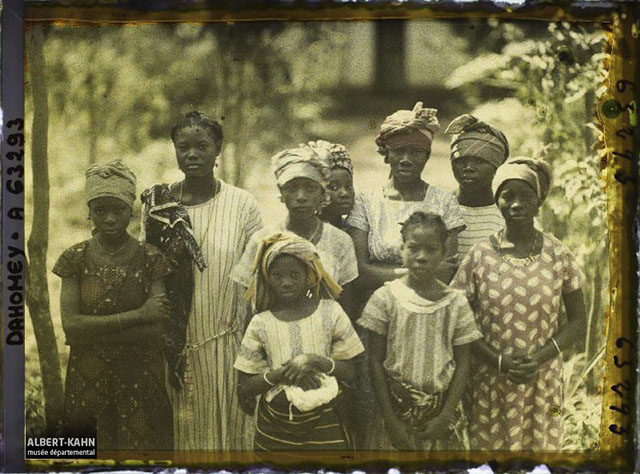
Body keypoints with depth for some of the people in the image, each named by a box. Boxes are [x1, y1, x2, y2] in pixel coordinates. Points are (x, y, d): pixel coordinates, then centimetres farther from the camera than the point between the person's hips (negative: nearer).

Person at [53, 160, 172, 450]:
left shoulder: (150, 259, -2)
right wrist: (137, 315, -17)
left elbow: (156, 331, -11)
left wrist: (92, 333, -14)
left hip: (141, 381, 0)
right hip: (88, 380, 0)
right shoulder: (76, 259, 0)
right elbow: (70, 325, -12)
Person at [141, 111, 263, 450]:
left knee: (226, 426, 8)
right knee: (182, 428, 10)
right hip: (174, 345, 1)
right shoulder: (158, 205, 2)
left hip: (226, 343, -1)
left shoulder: (242, 205, -2)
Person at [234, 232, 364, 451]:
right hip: (275, 424, 1)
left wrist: (316, 361, -18)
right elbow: (244, 390, -1)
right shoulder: (260, 324, -1)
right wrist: (279, 373, -18)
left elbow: (349, 372, -1)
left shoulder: (329, 312, -2)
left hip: (324, 423, -1)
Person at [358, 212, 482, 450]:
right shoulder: (385, 298, -4)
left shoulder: (455, 303, 0)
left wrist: (446, 416, -8)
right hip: (397, 406, -1)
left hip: (441, 407, 1)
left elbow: (462, 364, 1)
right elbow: (376, 361, -3)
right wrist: (390, 419, -8)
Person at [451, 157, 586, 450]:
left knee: (541, 444, 5)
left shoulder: (558, 256, 0)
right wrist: (498, 361, -13)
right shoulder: (480, 256, -3)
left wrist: (540, 357, -11)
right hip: (489, 381, -1)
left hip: (543, 380, 1)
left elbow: (578, 321, 4)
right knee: (488, 444, 3)